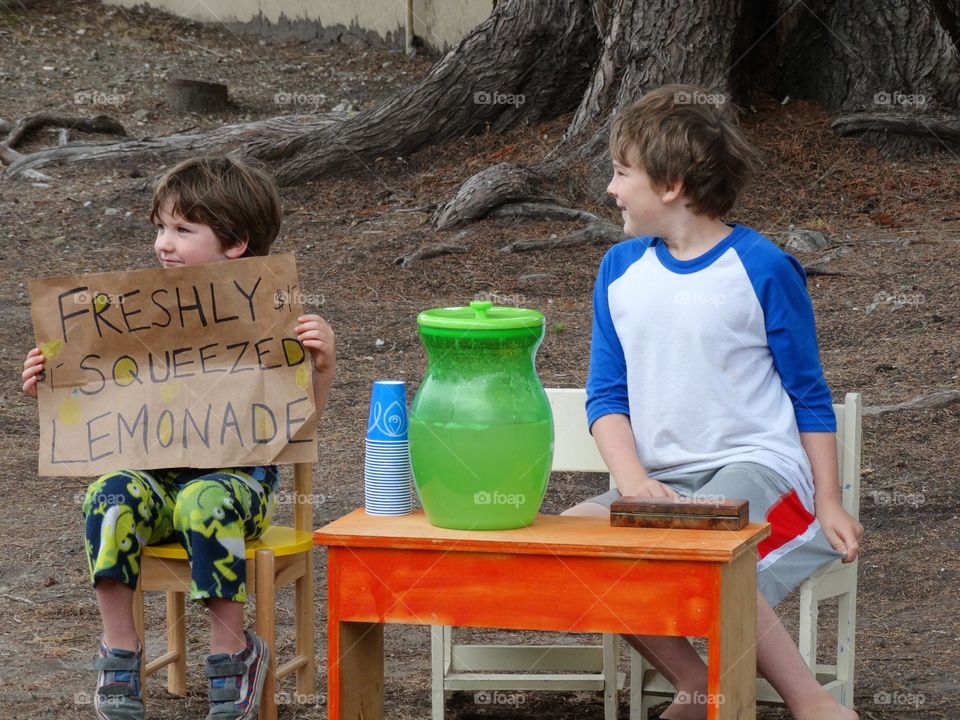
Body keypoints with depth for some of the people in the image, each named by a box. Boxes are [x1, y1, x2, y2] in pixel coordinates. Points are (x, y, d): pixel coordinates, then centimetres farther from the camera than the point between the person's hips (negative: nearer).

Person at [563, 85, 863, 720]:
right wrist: (633, 480, -11)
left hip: (757, 468, -6)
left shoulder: (763, 268, -3)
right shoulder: (620, 269, 11)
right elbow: (606, 396, 8)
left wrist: (829, 504, -2)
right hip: (662, 482, 6)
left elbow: (810, 397, 3)